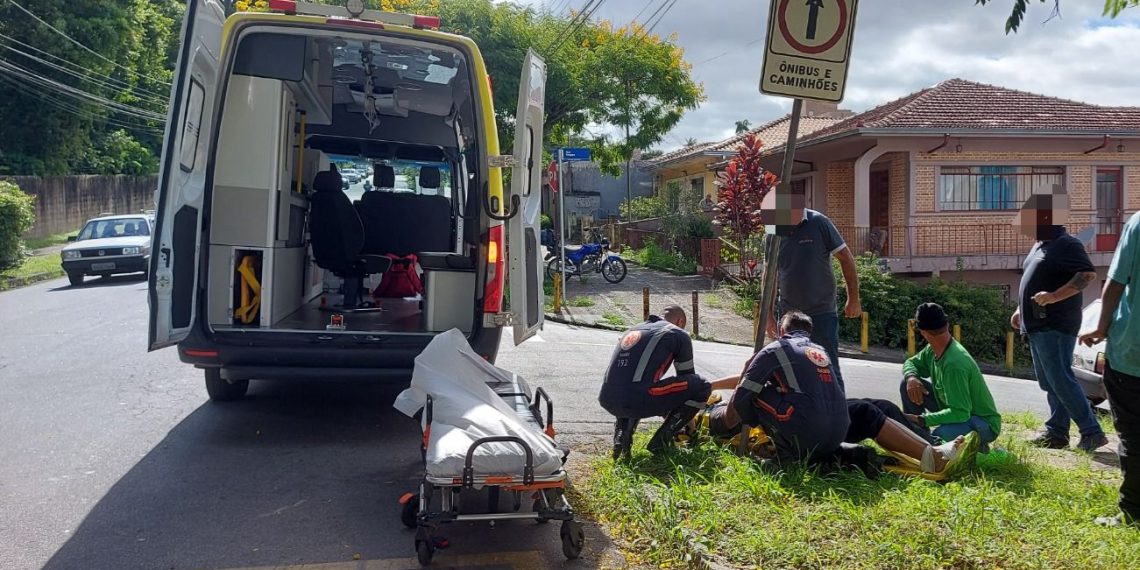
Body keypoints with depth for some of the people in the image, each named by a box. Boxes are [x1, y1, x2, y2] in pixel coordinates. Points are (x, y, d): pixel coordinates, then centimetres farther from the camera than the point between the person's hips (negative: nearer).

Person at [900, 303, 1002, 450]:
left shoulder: (954, 363, -32)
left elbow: (960, 413, -33)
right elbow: (911, 363, 11)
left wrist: (921, 420, -34)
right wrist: (911, 377, -14)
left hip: (983, 423, -8)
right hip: (956, 407, 8)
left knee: (939, 437, -39)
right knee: (908, 384, -3)